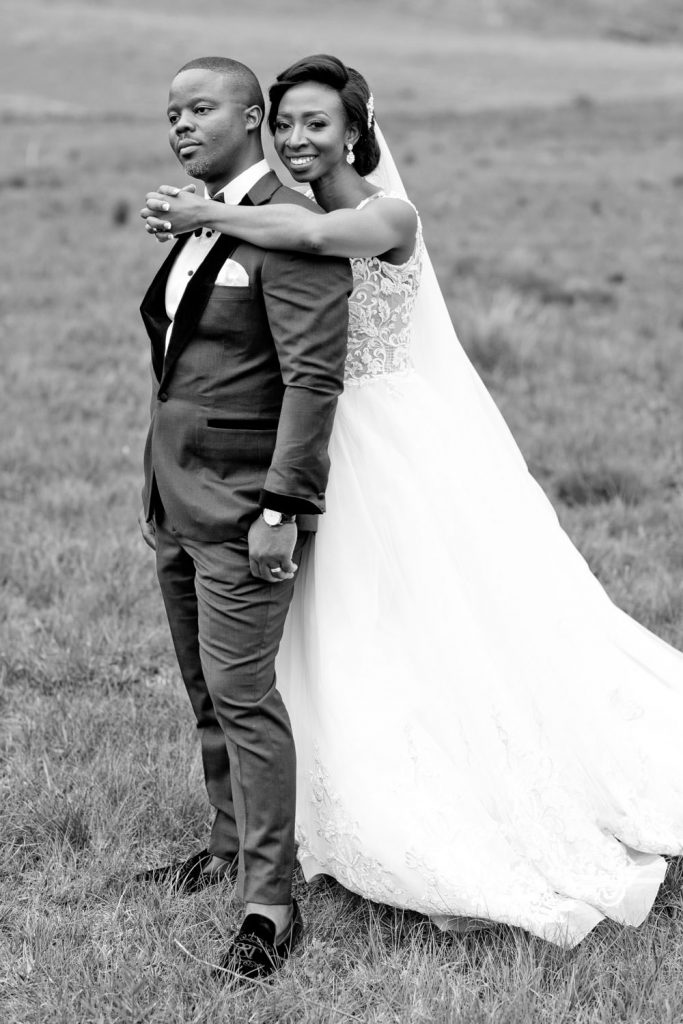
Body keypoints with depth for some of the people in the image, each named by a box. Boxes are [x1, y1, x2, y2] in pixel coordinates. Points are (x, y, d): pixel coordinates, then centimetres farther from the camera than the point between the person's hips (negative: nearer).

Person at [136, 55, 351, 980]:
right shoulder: (197, 227, 13)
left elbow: (313, 377, -19)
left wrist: (281, 507, -23)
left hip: (244, 506, -8)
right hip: (181, 500, 8)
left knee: (241, 693, -8)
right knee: (206, 691, 15)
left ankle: (271, 902, -1)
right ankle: (231, 848, 30)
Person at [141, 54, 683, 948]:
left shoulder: (389, 214, -14)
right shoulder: (282, 222, 9)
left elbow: (317, 235, -35)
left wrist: (204, 214, -25)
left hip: (402, 446, -7)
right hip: (326, 450, 8)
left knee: (447, 632, -3)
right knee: (353, 653, 12)